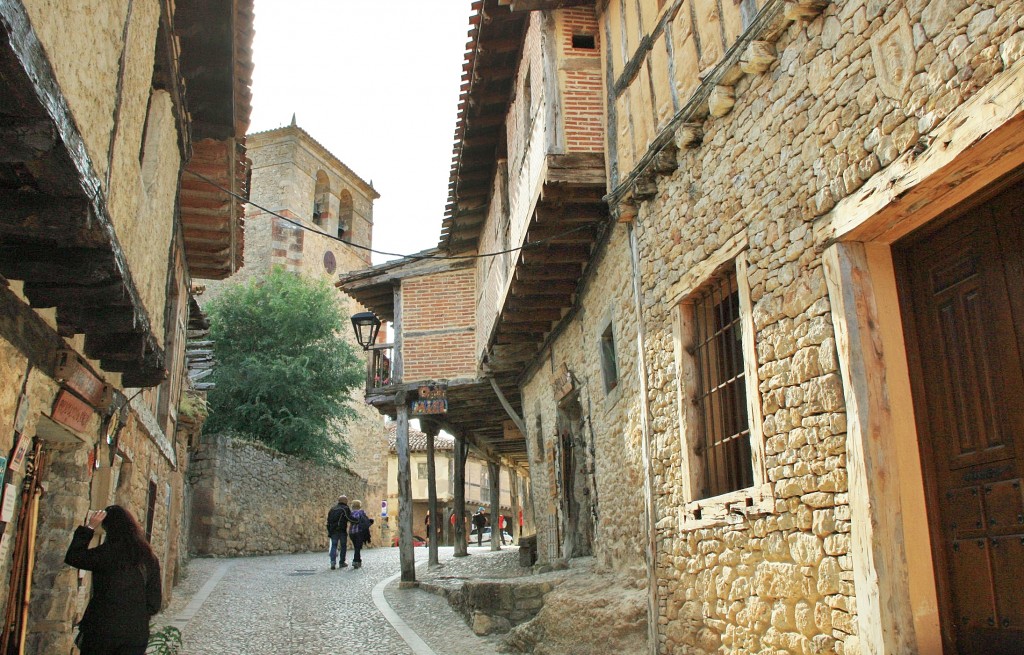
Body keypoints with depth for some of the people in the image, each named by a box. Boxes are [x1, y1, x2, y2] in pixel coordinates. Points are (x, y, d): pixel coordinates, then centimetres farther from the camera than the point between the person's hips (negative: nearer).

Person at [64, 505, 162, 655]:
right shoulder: (149, 558, 3)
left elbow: (72, 557, 2)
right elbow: (154, 603, 6)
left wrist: (88, 528, 4)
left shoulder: (107, 553, -12)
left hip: (103, 629, -4)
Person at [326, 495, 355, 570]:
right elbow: (350, 518, -15)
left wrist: (329, 532, 17)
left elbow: (328, 521, 15)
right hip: (342, 530, -4)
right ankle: (342, 563, 9)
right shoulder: (346, 509, -2)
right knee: (343, 546, 7)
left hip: (333, 531, 4)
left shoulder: (332, 509, 15)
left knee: (334, 546, 3)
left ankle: (333, 561, -15)